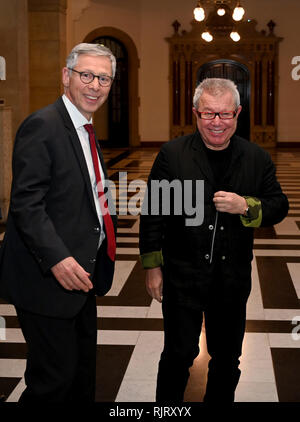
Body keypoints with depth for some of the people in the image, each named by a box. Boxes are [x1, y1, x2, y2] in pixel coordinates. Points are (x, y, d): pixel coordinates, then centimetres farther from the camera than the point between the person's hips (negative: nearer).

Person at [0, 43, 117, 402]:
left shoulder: (85, 130, 14)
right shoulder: (42, 126, -16)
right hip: (46, 278, -10)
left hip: (82, 275, 10)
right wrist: (57, 258, -32)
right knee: (54, 377, -1)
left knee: (83, 370, 21)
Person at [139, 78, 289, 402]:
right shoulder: (172, 154, -6)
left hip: (233, 278, 3)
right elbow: (152, 213, -3)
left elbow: (279, 206, 3)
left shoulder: (257, 158, 0)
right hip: (182, 275, -2)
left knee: (227, 357, 17)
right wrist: (152, 266, -3)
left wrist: (246, 207, -17)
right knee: (179, 354, 7)